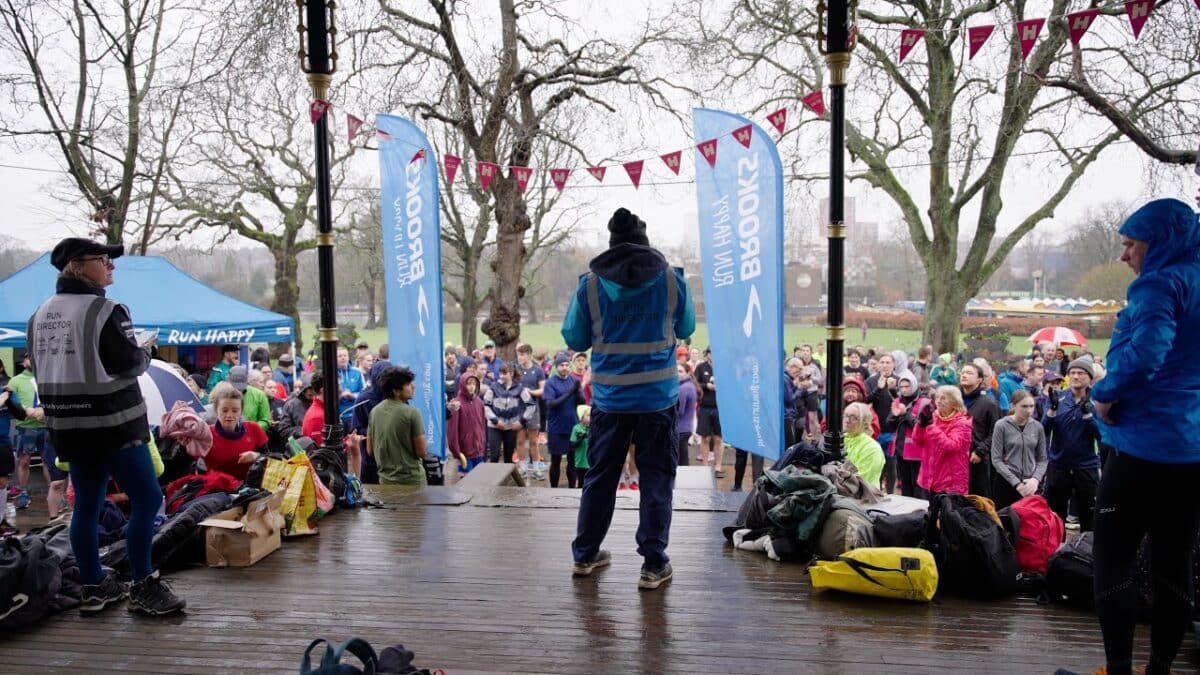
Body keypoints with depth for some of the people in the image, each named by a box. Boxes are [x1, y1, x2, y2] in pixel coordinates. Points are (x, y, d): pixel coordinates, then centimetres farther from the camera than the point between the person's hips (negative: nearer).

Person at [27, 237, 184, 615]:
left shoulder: (40, 314, 11)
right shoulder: (105, 311, -15)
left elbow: (44, 367, 17)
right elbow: (130, 364, -14)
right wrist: (145, 354, 6)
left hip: (68, 424, 8)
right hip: (111, 423, -8)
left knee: (87, 503, 14)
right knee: (147, 498, -2)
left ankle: (93, 587, 22)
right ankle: (143, 588, 2)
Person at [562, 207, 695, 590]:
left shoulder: (590, 284, -4)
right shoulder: (672, 279, -3)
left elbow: (574, 340, 3)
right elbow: (686, 329, 10)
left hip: (609, 397, 1)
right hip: (658, 396, -1)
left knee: (600, 476, 14)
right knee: (656, 478, 8)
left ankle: (585, 554, 26)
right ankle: (654, 565, 9)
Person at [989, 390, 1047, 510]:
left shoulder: (1037, 427, 4)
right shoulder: (1002, 425, -6)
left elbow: (1042, 459, 8)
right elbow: (996, 459, -7)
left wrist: (1035, 479, -9)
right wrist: (1016, 483, -13)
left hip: (1030, 484, 3)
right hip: (1006, 483, -3)